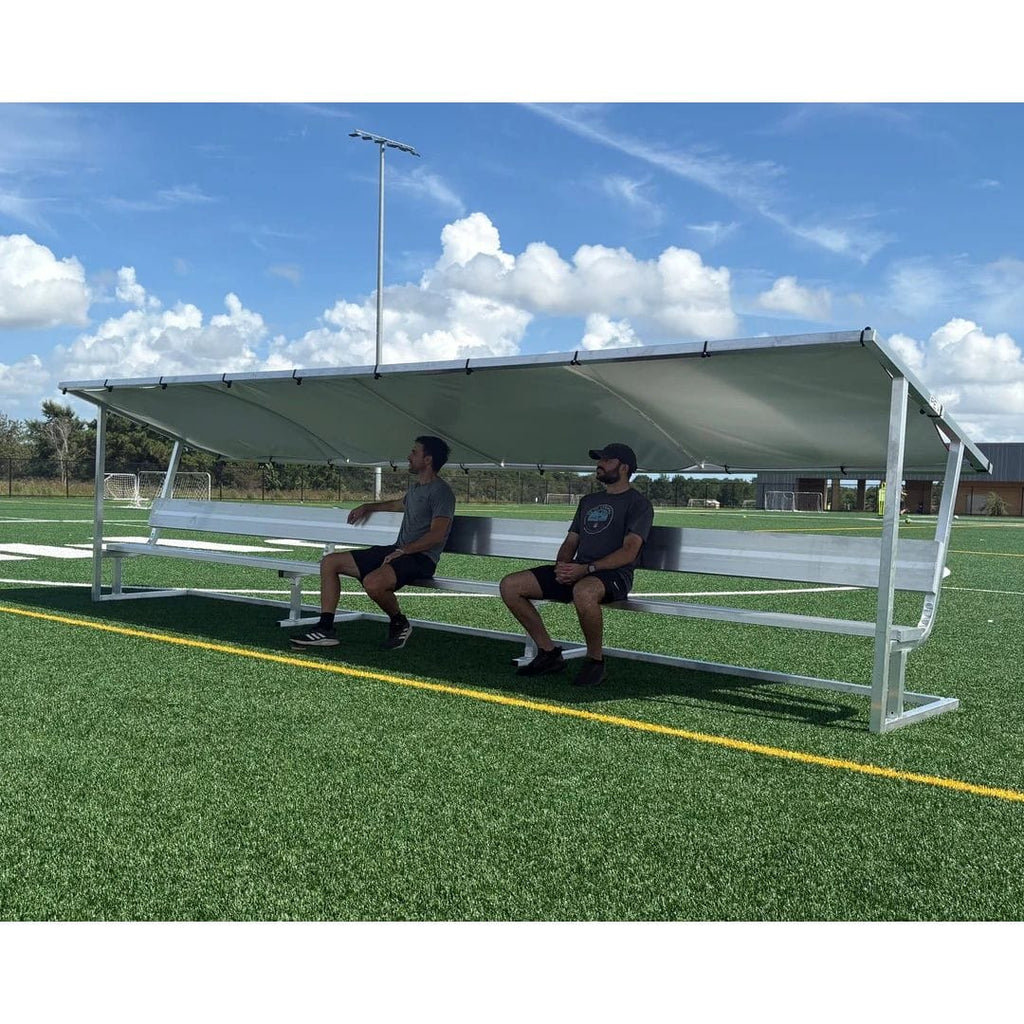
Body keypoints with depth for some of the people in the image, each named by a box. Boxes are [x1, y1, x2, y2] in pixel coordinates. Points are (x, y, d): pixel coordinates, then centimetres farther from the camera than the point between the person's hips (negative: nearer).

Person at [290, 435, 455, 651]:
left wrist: (403, 550, -21)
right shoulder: (415, 487, 20)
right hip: (398, 551, 10)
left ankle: (400, 624, -8)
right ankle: (325, 629, -2)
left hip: (421, 558, -10)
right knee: (330, 562, 3)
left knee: (373, 583, -38)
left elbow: (437, 535, -21)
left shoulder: (441, 492, -11)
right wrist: (367, 507, 44)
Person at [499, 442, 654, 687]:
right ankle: (548, 652, -2)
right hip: (576, 572, 8)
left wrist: (587, 568, -21)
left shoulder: (638, 503, 2)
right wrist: (562, 566, -3)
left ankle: (595, 659, -19)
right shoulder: (588, 501, 26)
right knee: (510, 585, -8)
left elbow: (629, 552, -11)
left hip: (614, 575, -7)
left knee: (584, 591, -44)